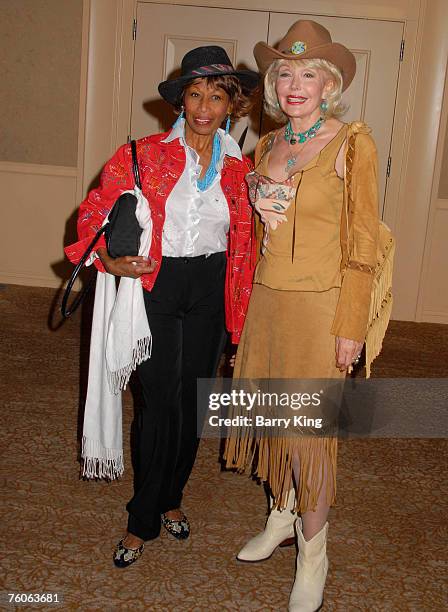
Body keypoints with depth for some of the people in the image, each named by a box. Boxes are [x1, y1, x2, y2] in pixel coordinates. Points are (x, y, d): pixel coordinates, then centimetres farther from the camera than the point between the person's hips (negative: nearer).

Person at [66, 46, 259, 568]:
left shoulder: (238, 168, 3)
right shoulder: (145, 154, -6)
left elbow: (243, 242, 10)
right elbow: (94, 210, -3)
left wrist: (236, 306, 6)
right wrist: (110, 260, -19)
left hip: (210, 290, 4)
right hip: (157, 285, -3)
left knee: (192, 401, 13)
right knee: (161, 404, -2)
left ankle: (170, 496, 36)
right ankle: (143, 521, 18)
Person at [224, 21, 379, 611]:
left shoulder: (351, 143, -9)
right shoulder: (267, 145, 10)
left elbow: (364, 243, -10)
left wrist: (350, 325, -13)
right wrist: (247, 299, 13)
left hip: (319, 305, -6)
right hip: (266, 298, 6)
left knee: (310, 428, 2)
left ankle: (313, 551, 23)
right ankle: (281, 516, 38)